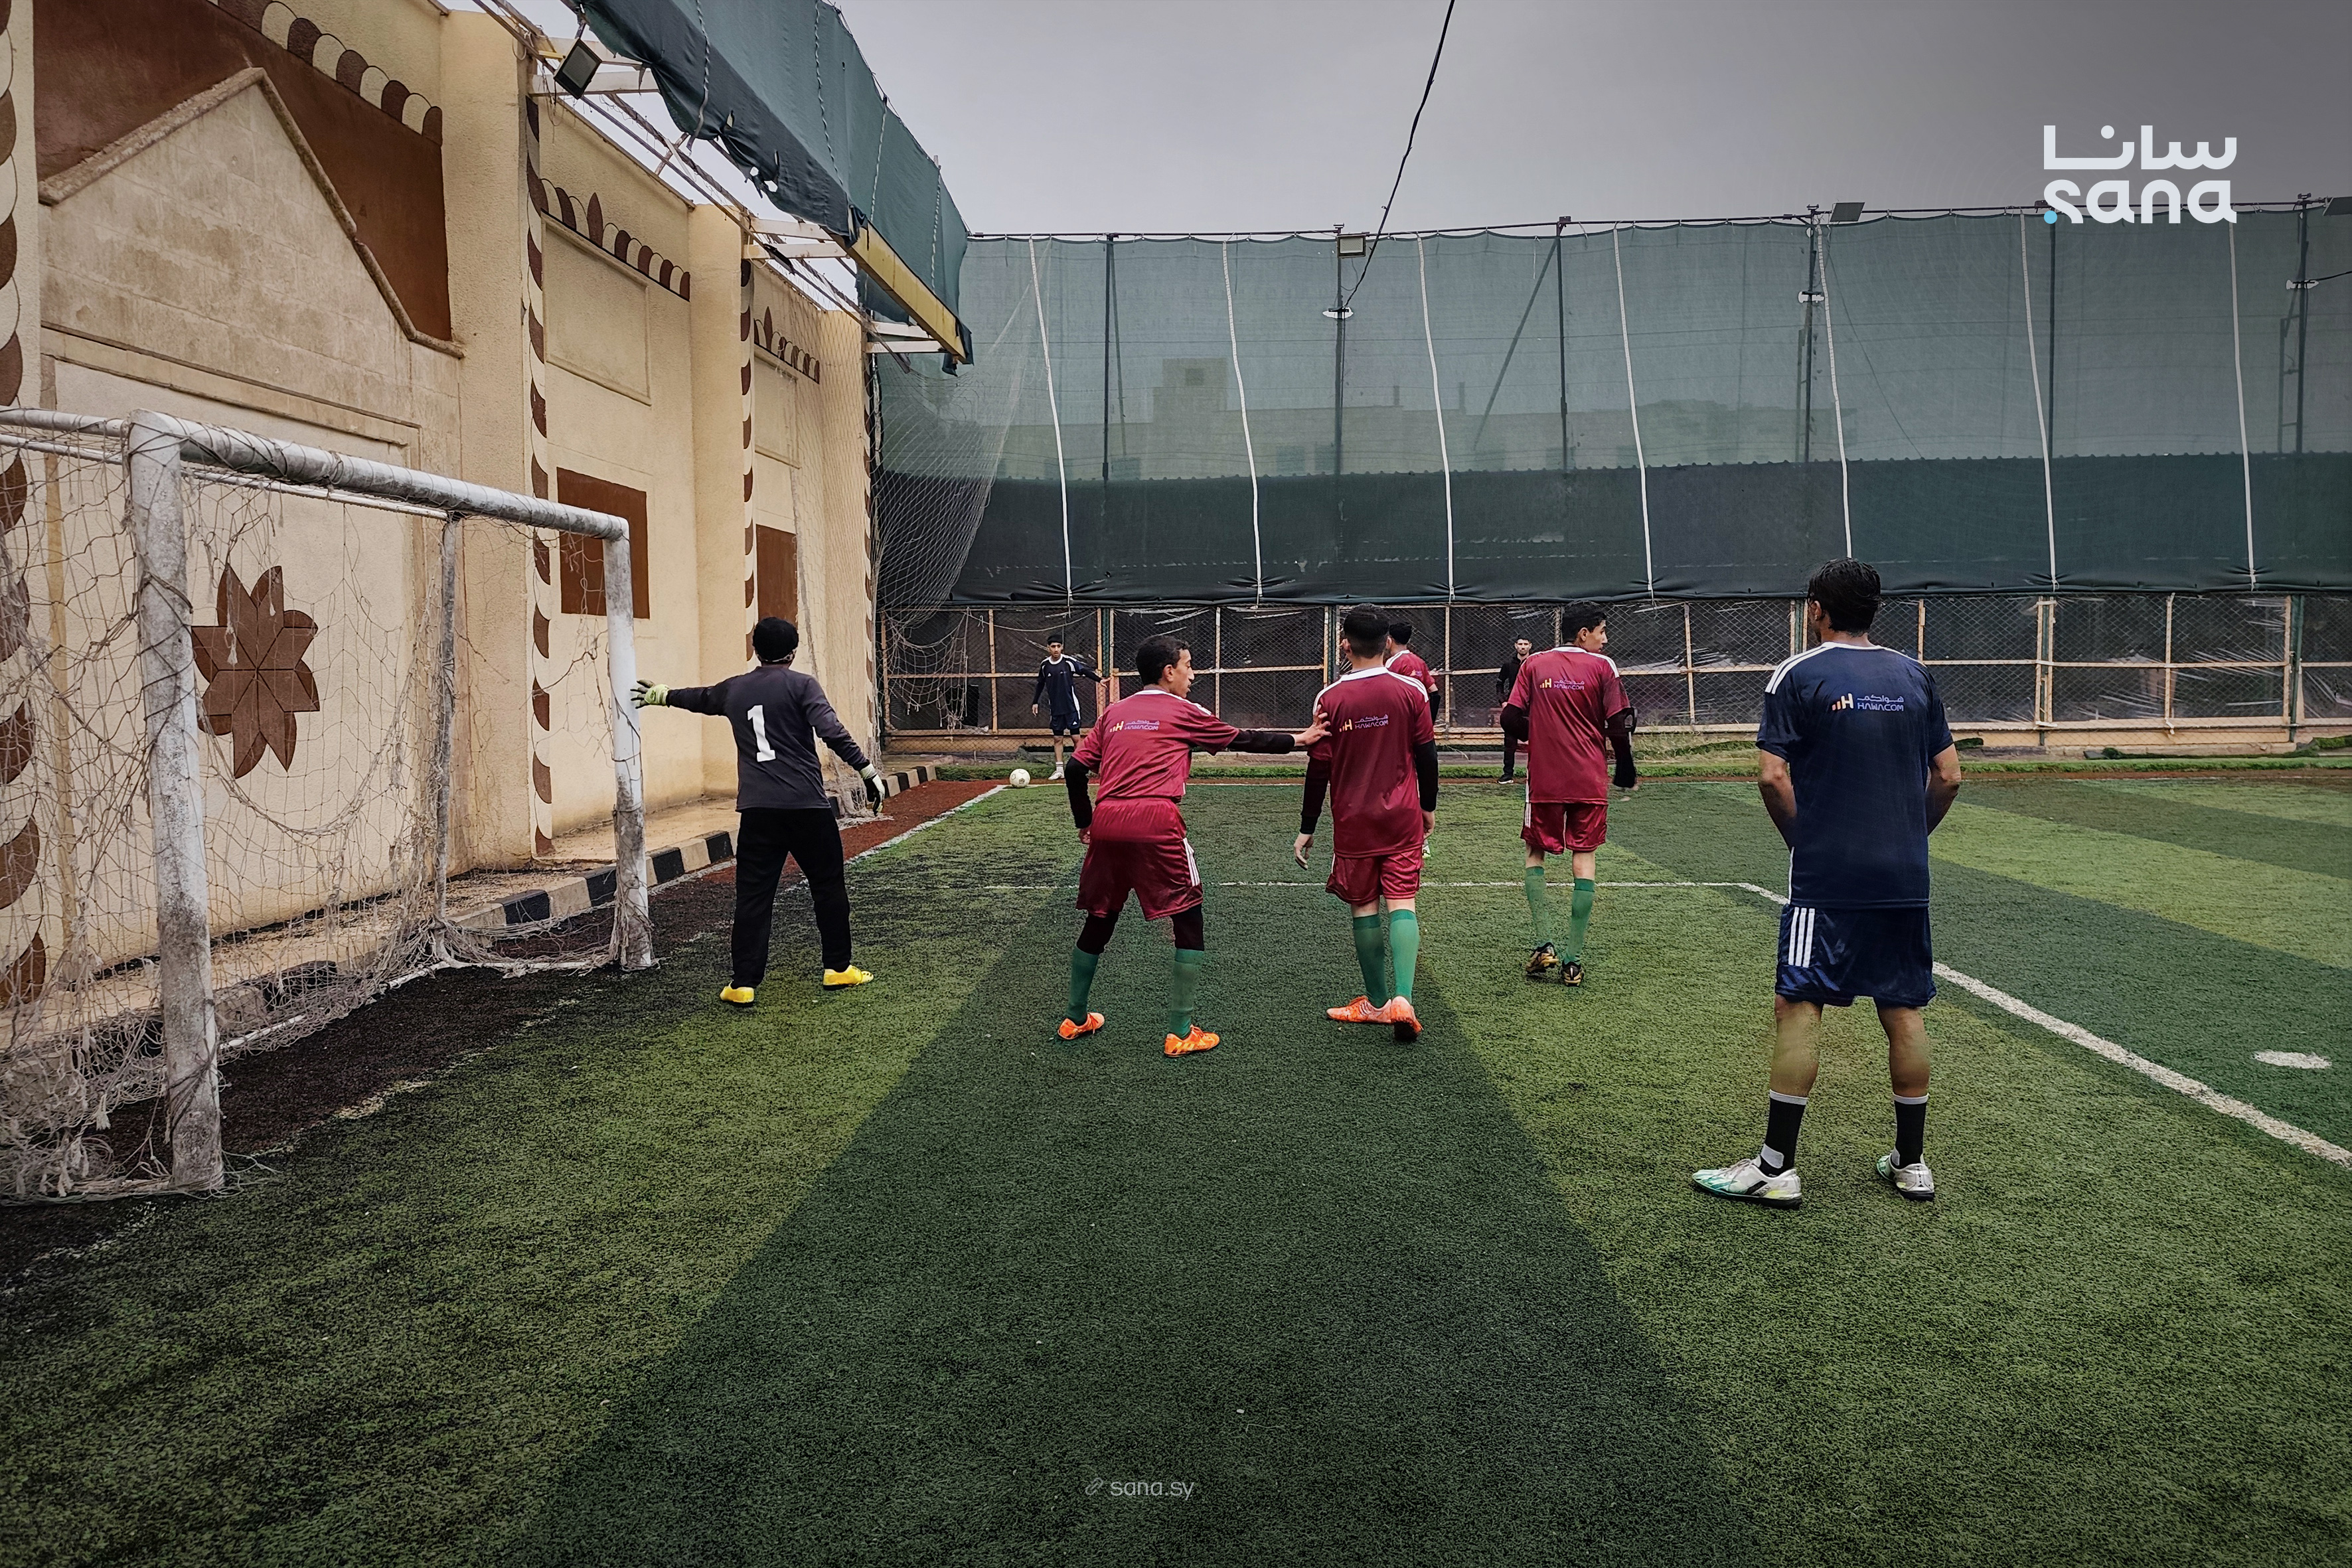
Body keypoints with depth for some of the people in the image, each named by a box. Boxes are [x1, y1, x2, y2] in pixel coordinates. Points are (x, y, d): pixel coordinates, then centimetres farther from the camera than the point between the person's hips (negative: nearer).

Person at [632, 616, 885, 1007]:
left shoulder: (734, 689, 14)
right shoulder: (801, 685, -1)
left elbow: (699, 697, 34)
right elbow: (831, 731, -14)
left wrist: (660, 695, 53)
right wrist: (867, 769, -14)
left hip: (757, 810, 3)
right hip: (808, 806, -3)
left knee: (753, 896, 4)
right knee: (828, 886, 11)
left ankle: (743, 984, 1)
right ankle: (838, 969, 19)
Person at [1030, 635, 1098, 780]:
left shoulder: (1069, 662, -7)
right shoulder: (1044, 666, 4)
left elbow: (1085, 671, -9)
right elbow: (1040, 684, 15)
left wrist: (1099, 679, -23)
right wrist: (1035, 702, 14)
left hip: (1071, 706, -3)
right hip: (1055, 708, 3)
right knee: (1057, 738, 5)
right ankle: (1059, 769, 7)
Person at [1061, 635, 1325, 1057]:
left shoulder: (1113, 713, 21)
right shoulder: (1182, 712, 9)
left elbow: (1075, 769, 16)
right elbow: (1242, 739, 17)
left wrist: (1084, 822, 26)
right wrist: (1299, 739, 27)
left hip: (1107, 821, 5)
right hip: (1156, 822, -5)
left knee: (1099, 920, 20)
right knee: (1189, 923, 7)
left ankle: (1075, 1019, 31)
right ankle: (1180, 1033, 5)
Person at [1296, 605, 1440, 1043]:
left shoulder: (1330, 698, -7)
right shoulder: (1411, 690, -4)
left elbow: (1318, 767, -5)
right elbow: (1427, 755, 2)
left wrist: (1306, 829, 3)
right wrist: (1429, 807, 16)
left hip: (1353, 822, -1)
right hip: (1403, 818, 1)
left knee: (1363, 907, 9)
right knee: (1401, 903, 0)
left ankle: (1377, 1002, 16)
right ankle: (1402, 998, -16)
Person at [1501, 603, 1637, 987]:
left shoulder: (1534, 664, 3)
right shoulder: (1602, 666, -2)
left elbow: (1511, 720, -1)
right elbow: (1619, 726, -6)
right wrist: (1626, 773, 7)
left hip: (1543, 780, 1)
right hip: (1589, 781, -1)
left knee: (1535, 855, 15)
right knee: (1583, 861, 4)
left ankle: (1544, 945, 2)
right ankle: (1573, 960, 1)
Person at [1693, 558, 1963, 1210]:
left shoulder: (1799, 675, -5)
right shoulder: (1915, 676, 9)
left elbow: (1773, 776, -11)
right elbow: (1948, 776, 10)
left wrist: (1801, 838, 4)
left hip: (1827, 879, -5)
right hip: (1906, 879, 5)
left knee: (1797, 1007, -2)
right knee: (1903, 1011, 12)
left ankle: (1776, 1168, 0)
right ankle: (1911, 1162, 21)